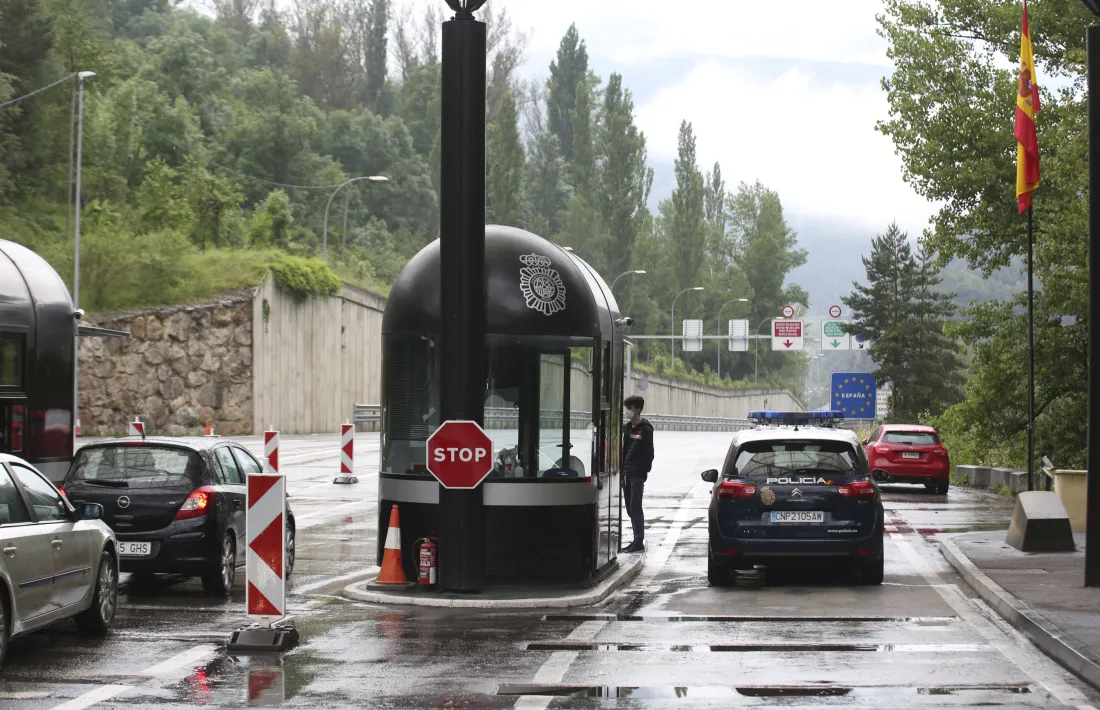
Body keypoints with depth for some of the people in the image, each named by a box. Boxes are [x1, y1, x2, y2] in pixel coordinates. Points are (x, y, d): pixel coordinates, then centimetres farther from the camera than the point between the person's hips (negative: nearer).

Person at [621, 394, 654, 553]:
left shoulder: (645, 429, -7)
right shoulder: (627, 427, 14)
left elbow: (649, 453, -9)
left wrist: (644, 470, -14)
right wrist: (622, 471, 11)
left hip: (638, 475, -7)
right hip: (627, 474, 7)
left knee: (635, 508, -8)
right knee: (630, 509, 9)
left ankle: (639, 542, -4)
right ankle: (637, 540, 16)